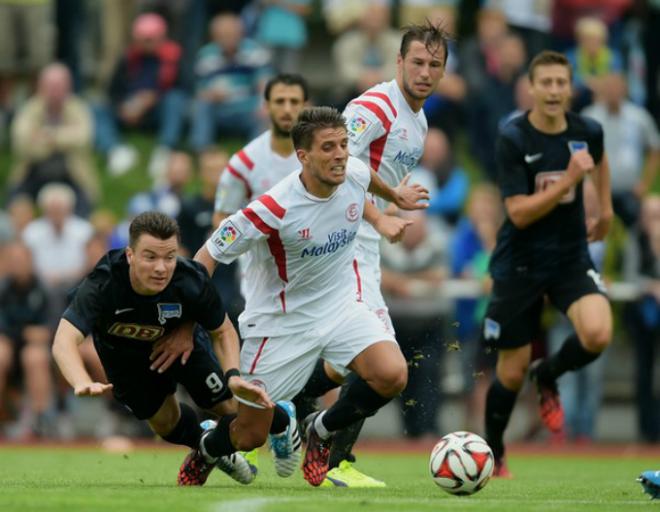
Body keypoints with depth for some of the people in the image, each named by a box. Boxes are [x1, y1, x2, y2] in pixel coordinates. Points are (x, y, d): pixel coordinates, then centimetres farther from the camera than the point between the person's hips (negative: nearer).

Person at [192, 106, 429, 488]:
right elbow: (209, 256, -19)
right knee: (249, 436, 4)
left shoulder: (355, 174, -12)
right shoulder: (276, 210, -28)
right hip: (281, 323, -4)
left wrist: (394, 197, 38)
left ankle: (322, 431, 6)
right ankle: (202, 453, 43)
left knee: (392, 376, -24)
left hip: (340, 307, 4)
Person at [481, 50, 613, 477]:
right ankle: (493, 455, 30)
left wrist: (606, 210, 23)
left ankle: (548, 377, 8)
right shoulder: (513, 139, -16)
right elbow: (519, 213, -21)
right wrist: (568, 179, -28)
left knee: (598, 334, -25)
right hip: (520, 262, -3)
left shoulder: (588, 131, -4)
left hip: (571, 257, 3)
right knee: (513, 371, 4)